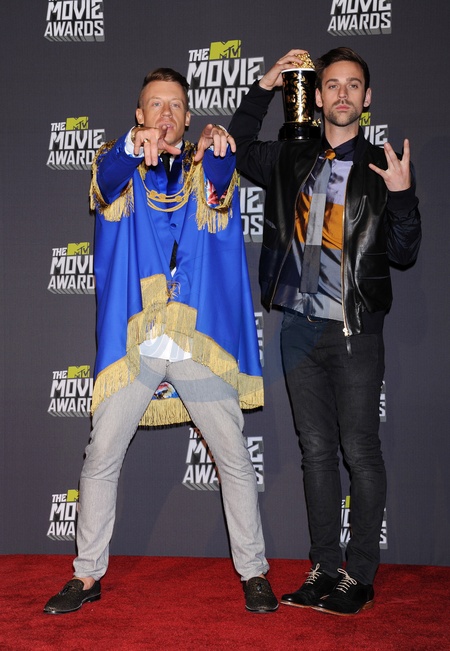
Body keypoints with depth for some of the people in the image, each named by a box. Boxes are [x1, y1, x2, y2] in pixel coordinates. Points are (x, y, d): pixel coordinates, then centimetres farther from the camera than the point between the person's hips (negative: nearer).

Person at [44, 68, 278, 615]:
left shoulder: (203, 171, 11)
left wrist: (218, 150, -37)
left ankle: (253, 572, 18)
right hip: (133, 341, 0)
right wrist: (132, 147, -38)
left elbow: (221, 191, -13)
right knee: (100, 459, 3)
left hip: (200, 343, 0)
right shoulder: (123, 169, 9)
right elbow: (107, 181, -15)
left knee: (234, 459, 3)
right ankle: (87, 575, 19)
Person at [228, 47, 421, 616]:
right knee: (316, 449, 9)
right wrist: (265, 87, 15)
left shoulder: (383, 167, 2)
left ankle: (359, 576, 11)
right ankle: (325, 568, 19)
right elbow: (238, 148, 26)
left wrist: (402, 195, -17)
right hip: (299, 325, 4)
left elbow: (403, 253, -1)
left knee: (360, 452, 0)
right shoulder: (292, 159, 11)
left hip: (354, 331, -3)